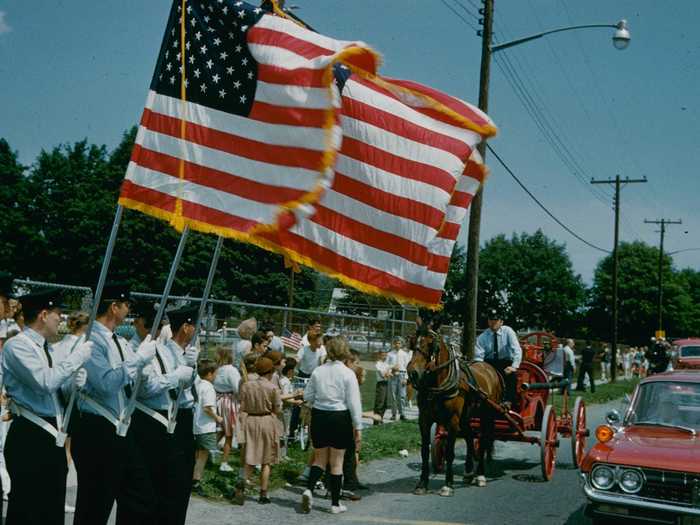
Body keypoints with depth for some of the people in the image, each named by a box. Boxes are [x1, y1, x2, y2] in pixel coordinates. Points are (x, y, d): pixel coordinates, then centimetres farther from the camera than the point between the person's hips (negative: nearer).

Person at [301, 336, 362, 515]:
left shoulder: (318, 371, 0)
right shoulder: (348, 373, -9)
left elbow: (307, 396, 4)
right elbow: (354, 403, -9)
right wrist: (358, 427, -3)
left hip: (319, 416, 3)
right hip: (340, 418, -3)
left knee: (320, 459, 17)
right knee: (337, 462, 8)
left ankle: (309, 489, -6)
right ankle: (335, 504, 15)